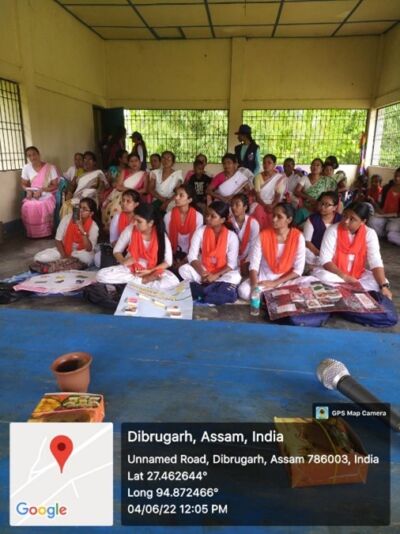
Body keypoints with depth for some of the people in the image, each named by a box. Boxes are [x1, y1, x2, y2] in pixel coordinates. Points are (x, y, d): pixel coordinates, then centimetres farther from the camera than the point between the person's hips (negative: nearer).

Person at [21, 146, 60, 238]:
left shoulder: (50, 167, -8)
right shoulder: (26, 168, 1)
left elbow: (55, 185, -8)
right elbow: (23, 184, 11)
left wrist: (41, 190, -21)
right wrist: (28, 191, -13)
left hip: (48, 195, -3)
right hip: (32, 195, 3)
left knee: (43, 207, -35)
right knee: (27, 207, -29)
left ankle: (45, 233, -11)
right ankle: (32, 234, -7)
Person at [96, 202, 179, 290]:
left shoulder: (161, 235, -14)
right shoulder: (130, 229, -12)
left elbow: (168, 262, -8)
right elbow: (117, 250, 0)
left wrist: (150, 271, -20)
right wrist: (123, 261, -21)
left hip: (152, 270, -3)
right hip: (130, 268, 3)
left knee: (173, 281, -32)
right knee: (101, 275, -25)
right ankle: (145, 280, -21)